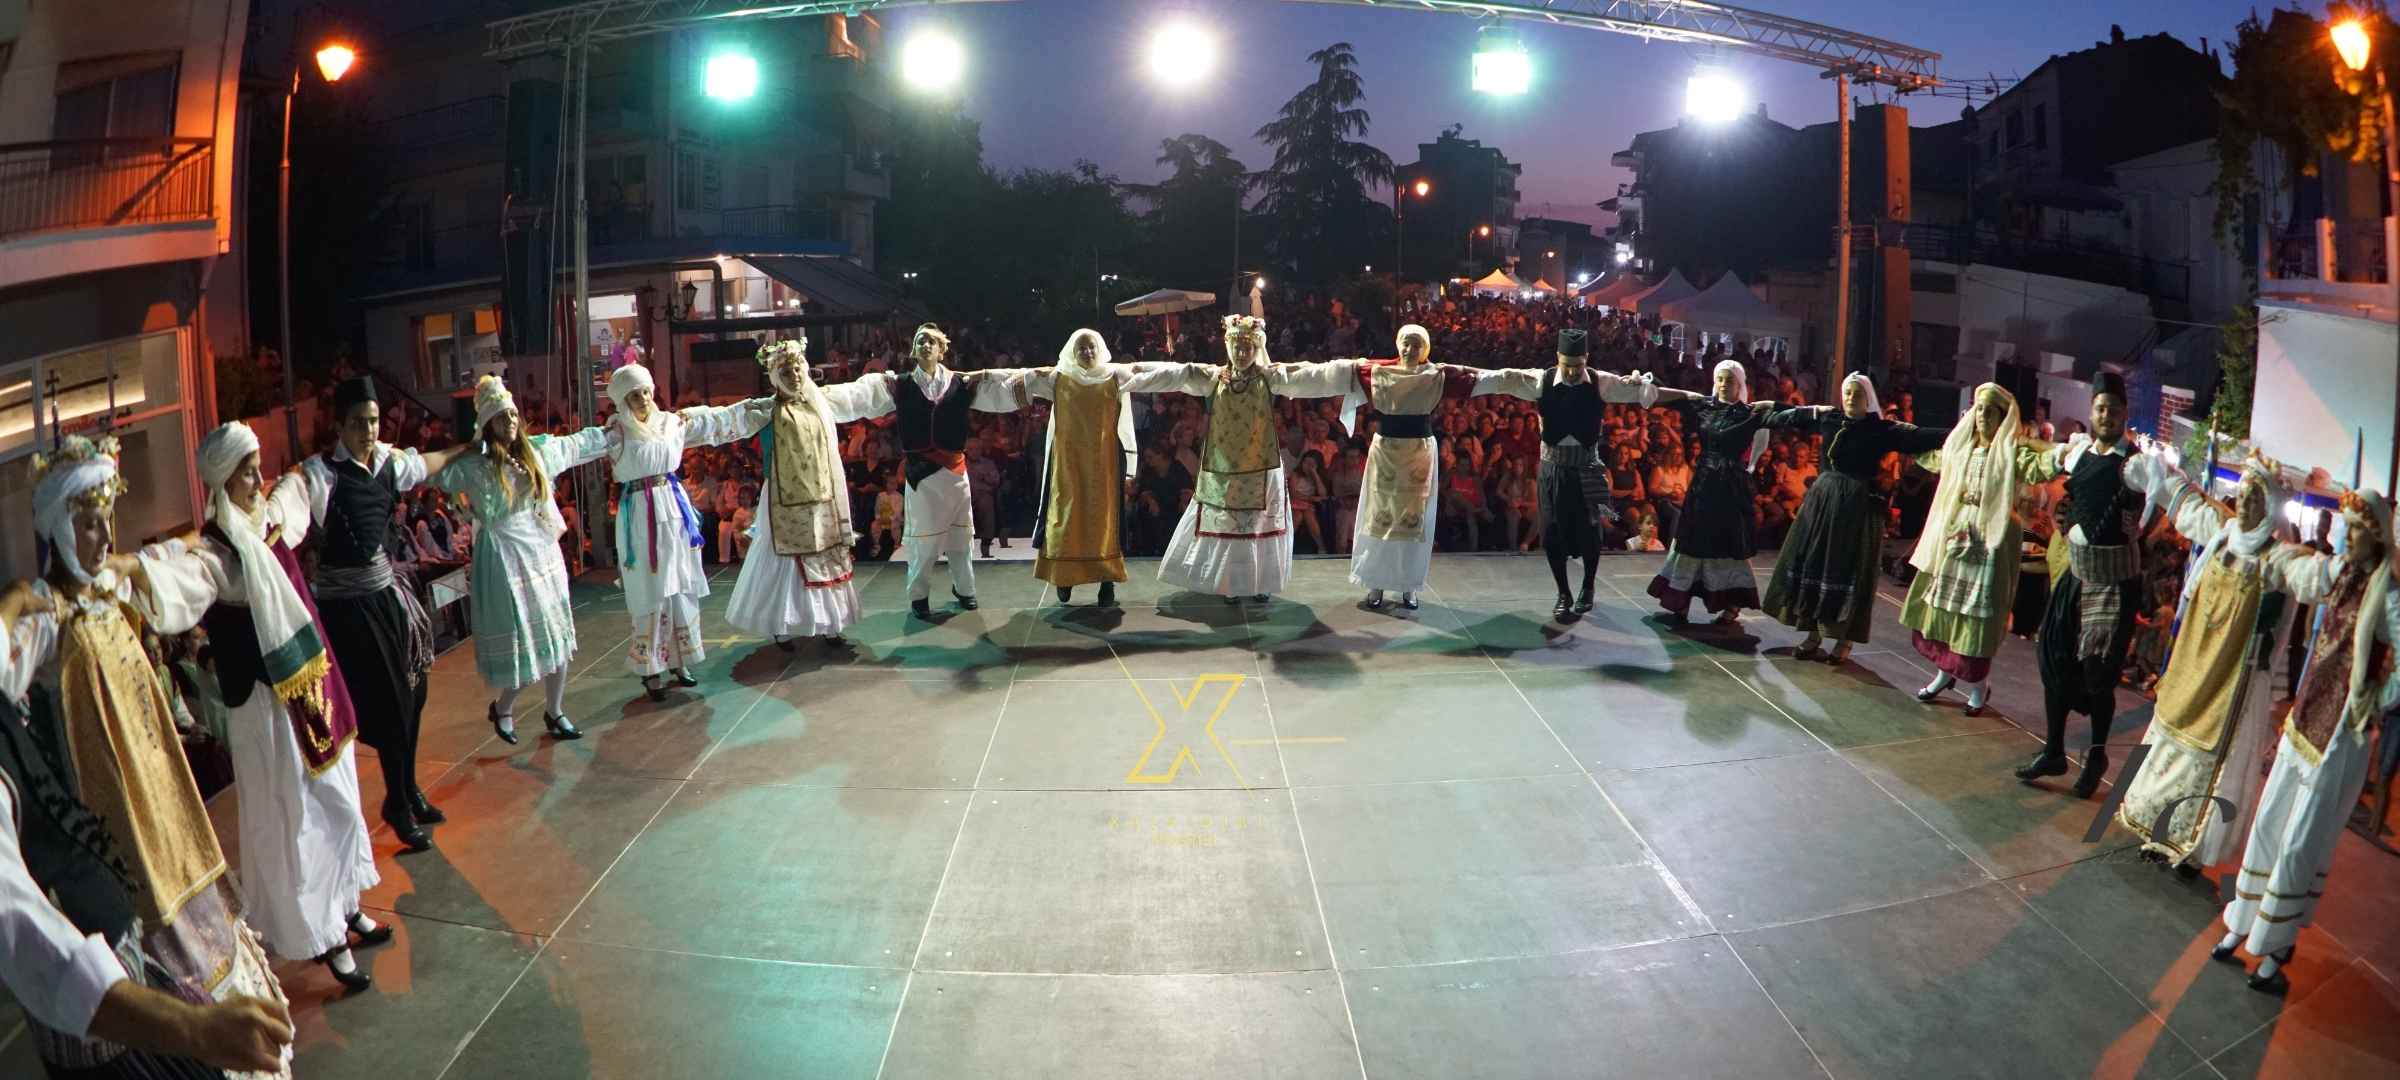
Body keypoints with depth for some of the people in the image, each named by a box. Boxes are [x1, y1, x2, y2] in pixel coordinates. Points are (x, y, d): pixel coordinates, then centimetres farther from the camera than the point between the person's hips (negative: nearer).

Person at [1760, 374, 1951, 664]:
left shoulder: (1883, 430, -5)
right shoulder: (1828, 418, 5)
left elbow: (1923, 436, -13)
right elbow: (1790, 417, 16)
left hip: (1857, 506, -4)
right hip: (1823, 499, 4)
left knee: (1848, 570, 0)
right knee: (1813, 563, 6)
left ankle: (1844, 641, 9)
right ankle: (1813, 635, 16)